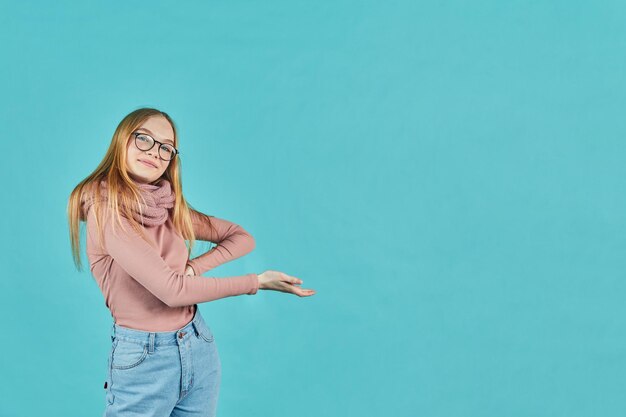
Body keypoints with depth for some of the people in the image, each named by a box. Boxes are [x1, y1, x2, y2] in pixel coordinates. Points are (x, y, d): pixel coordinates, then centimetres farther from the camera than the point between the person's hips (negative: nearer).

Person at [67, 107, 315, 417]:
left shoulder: (170, 206, 5)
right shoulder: (106, 208, -15)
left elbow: (242, 237, 10)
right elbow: (172, 290, -22)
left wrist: (193, 268, -10)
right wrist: (257, 282, -12)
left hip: (200, 347, 6)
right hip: (142, 359, -6)